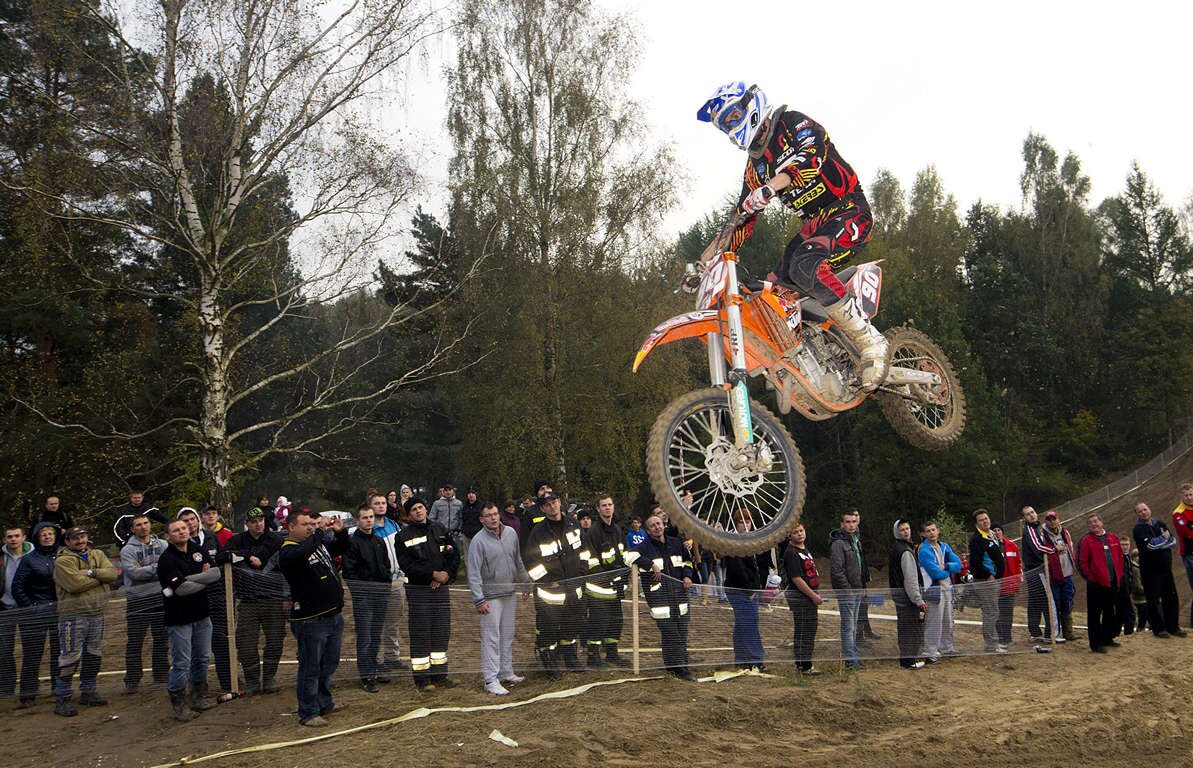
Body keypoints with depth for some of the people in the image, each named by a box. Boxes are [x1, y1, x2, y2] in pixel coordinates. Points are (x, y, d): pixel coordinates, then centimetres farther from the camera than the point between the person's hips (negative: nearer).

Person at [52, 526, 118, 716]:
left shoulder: (97, 555, 10)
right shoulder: (63, 561, -9)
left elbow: (112, 573, -5)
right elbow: (74, 584, -22)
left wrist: (91, 573, -20)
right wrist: (99, 577, -10)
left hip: (97, 613, 6)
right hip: (73, 616, -6)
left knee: (93, 655, 15)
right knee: (70, 657, -6)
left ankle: (88, 692, 28)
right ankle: (62, 699, 2)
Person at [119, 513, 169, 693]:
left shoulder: (163, 545, 6)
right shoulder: (127, 550, -3)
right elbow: (134, 572, -17)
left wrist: (144, 571, -15)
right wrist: (157, 568, -17)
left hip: (161, 597, 3)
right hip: (137, 600, -3)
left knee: (162, 638, 12)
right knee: (134, 642, 0)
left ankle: (161, 673, 24)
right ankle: (132, 679, 9)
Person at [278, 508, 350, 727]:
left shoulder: (319, 543, 11)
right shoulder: (288, 552, -14)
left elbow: (341, 548, 26)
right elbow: (302, 555, -38)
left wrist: (340, 532, 6)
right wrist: (319, 531, -30)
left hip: (334, 615, 8)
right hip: (311, 620, -8)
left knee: (329, 664, 18)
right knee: (310, 668, 0)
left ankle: (325, 703, 33)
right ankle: (308, 713, 9)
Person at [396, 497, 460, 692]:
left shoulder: (440, 530, 12)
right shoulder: (404, 536, -3)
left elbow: (455, 555, 11)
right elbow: (407, 565, -13)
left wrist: (447, 575, -6)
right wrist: (433, 574, -17)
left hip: (441, 588, 5)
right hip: (418, 590, -5)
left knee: (442, 632, 8)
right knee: (420, 634, -2)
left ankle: (439, 675, 18)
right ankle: (421, 678, 5)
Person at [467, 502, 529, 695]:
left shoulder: (511, 533, 3)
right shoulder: (479, 541, -15)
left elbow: (519, 561, 15)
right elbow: (474, 573, -16)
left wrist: (526, 582, 16)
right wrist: (479, 600, -20)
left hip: (510, 593, 6)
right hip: (491, 596, -6)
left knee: (508, 636, 14)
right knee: (491, 638, -5)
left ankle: (507, 673, 25)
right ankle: (491, 679, -1)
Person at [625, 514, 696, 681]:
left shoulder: (676, 543, 14)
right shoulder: (645, 546, -3)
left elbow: (686, 562, 29)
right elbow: (630, 555, -23)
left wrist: (687, 575, 11)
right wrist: (651, 564, -22)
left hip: (678, 591, 5)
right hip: (657, 593, -5)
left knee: (681, 629, 7)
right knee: (669, 631, -8)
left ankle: (681, 665, 19)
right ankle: (678, 667, -2)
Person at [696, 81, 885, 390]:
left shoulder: (791, 122, -6)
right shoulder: (755, 163, 17)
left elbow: (813, 152, -28)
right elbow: (744, 218, 18)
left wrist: (771, 186, -44)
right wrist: (711, 254, 8)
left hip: (847, 209, -9)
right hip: (812, 224, 9)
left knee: (804, 266, -34)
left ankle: (870, 342, -28)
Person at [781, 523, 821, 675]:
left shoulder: (805, 550, 16)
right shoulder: (790, 553, -14)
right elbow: (796, 579, -19)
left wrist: (816, 597, 18)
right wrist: (814, 596, -17)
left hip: (810, 596, 10)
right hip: (799, 596, -10)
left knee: (811, 628, 15)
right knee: (801, 631, -4)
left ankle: (805, 664, 24)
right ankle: (804, 666, 3)